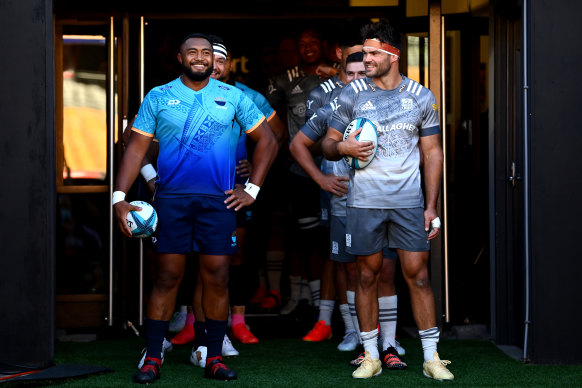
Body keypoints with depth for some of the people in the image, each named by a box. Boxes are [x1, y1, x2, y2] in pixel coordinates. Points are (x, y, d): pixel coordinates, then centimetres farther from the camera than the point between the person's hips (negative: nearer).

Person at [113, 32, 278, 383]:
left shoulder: (232, 97, 7)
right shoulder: (158, 98, 6)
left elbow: (267, 142, 11)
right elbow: (136, 148, 4)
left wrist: (252, 189, 4)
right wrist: (119, 198, -6)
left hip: (219, 200, 1)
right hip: (171, 199, -1)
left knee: (217, 278, 1)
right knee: (167, 277, -2)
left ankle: (214, 358, 10)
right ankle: (152, 358, 3)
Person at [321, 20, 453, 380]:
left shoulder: (421, 97, 5)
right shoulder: (352, 94, 4)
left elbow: (433, 152, 8)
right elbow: (328, 143, 10)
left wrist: (432, 206, 2)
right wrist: (343, 148, -15)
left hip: (409, 202, 0)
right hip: (365, 202, 0)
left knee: (418, 275, -2)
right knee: (368, 276, 4)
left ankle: (431, 357, 6)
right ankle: (371, 356, 14)